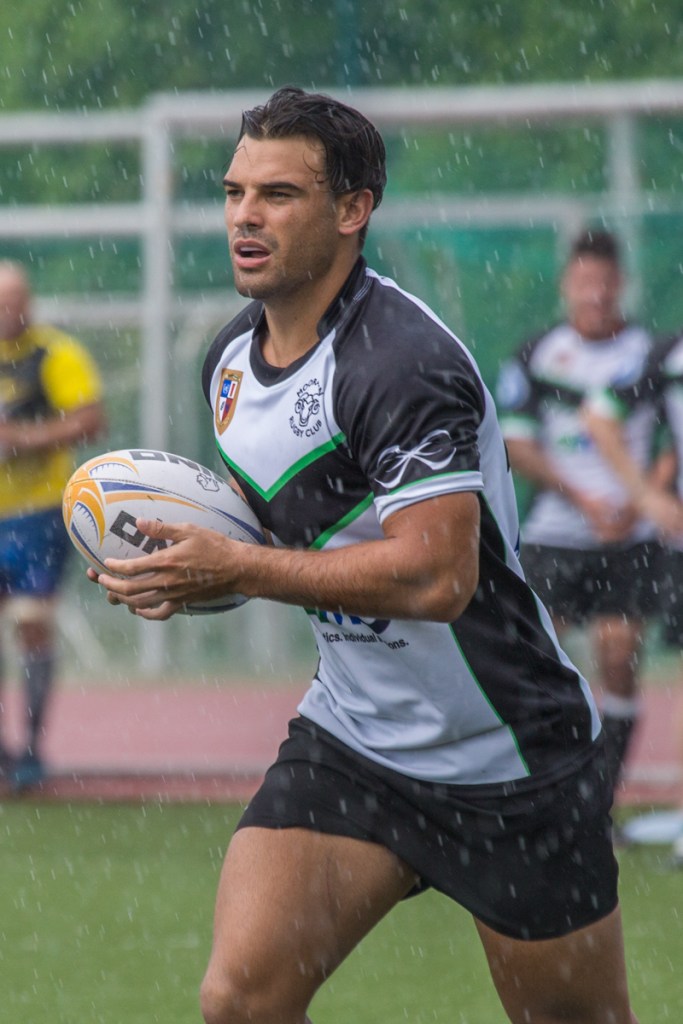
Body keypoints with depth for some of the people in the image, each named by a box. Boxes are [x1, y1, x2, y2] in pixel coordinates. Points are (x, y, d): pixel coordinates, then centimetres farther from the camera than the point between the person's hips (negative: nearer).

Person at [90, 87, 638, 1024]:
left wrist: (235, 570, -25)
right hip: (349, 742, 6)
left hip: (508, 767, -6)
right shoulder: (231, 359, 5)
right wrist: (187, 570, -1)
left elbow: (436, 576, -30)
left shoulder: (402, 362, -22)